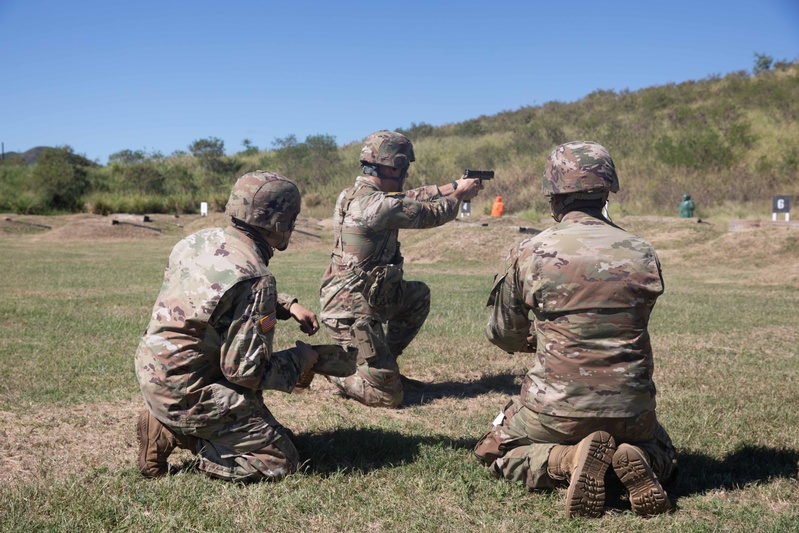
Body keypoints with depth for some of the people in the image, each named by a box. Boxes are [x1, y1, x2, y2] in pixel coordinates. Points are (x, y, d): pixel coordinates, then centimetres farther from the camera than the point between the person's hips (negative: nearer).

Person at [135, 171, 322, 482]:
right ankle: (172, 435, -5)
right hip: (186, 393, -9)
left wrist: (288, 306, 13)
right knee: (281, 461, -3)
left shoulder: (201, 240, 2)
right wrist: (301, 358, -5)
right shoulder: (254, 279, -24)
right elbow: (246, 371, -22)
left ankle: (166, 424, 11)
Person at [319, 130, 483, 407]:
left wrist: (453, 186, 19)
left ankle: (383, 361, 27)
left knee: (419, 296, 27)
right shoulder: (377, 206, -23)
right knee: (388, 396, -2)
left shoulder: (354, 194, 5)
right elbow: (431, 214, -9)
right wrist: (459, 194, 9)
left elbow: (410, 198, 16)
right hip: (352, 311, -9)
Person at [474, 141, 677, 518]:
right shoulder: (642, 255, -1)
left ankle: (567, 460, -7)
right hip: (630, 409, 3)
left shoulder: (528, 254, -9)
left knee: (495, 454, 23)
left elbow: (502, 335, 4)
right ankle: (632, 459, -3)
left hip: (555, 407, -3)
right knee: (662, 459, 34)